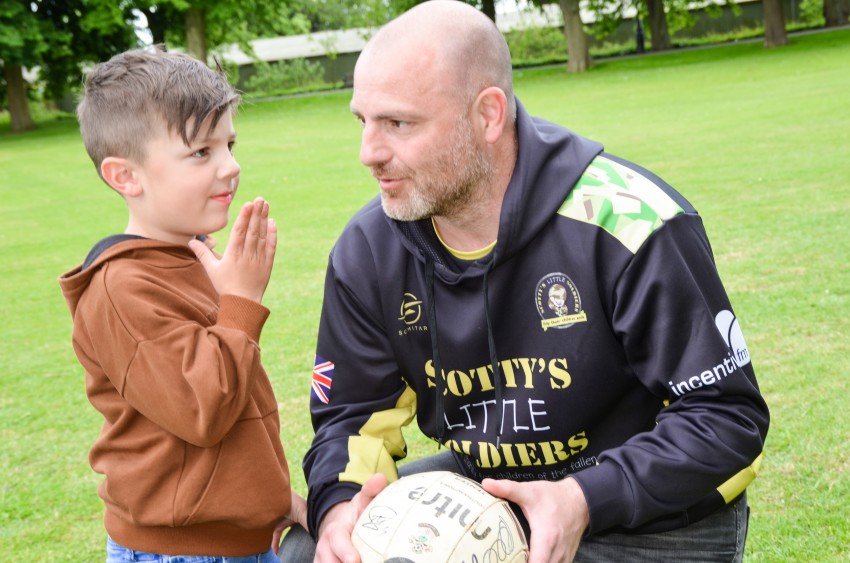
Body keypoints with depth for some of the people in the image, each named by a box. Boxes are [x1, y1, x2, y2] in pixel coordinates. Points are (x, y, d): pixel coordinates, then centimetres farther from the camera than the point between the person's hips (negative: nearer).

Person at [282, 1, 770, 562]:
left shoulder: (627, 222, -23)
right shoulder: (369, 249, -6)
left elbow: (726, 414, -19)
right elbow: (352, 415, 1)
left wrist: (586, 501, -31)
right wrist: (339, 506, -21)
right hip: (479, 487, 4)